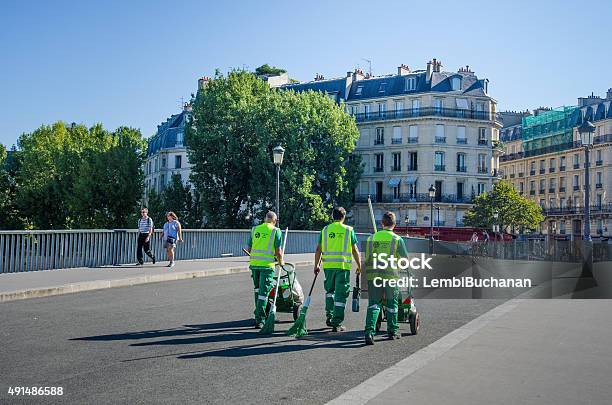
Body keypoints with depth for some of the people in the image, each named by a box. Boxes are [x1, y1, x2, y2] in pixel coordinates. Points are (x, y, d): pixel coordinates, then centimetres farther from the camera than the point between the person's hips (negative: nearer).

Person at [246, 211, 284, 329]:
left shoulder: (254, 229, 11)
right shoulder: (276, 231, -2)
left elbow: (248, 249, 13)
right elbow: (278, 251, -6)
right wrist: (281, 262, 12)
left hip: (254, 263, 4)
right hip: (267, 264, -4)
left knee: (257, 288, 23)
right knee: (264, 292, -2)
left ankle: (258, 313, 30)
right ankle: (259, 320, -3)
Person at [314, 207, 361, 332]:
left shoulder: (325, 230, 6)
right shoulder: (349, 230, 1)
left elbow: (319, 249, 6)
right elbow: (355, 250, 2)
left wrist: (317, 265, 15)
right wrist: (359, 266, 11)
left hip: (328, 265, 3)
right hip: (343, 266, -2)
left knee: (330, 290, 22)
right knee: (340, 294, 2)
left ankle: (329, 316, 19)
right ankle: (337, 323, 2)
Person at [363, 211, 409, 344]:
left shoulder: (371, 238, 6)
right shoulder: (397, 239, -3)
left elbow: (367, 259, 10)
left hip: (373, 275, 2)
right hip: (391, 276, -2)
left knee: (373, 304, 3)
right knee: (391, 304, 13)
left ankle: (370, 332, -11)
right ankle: (392, 331, 25)